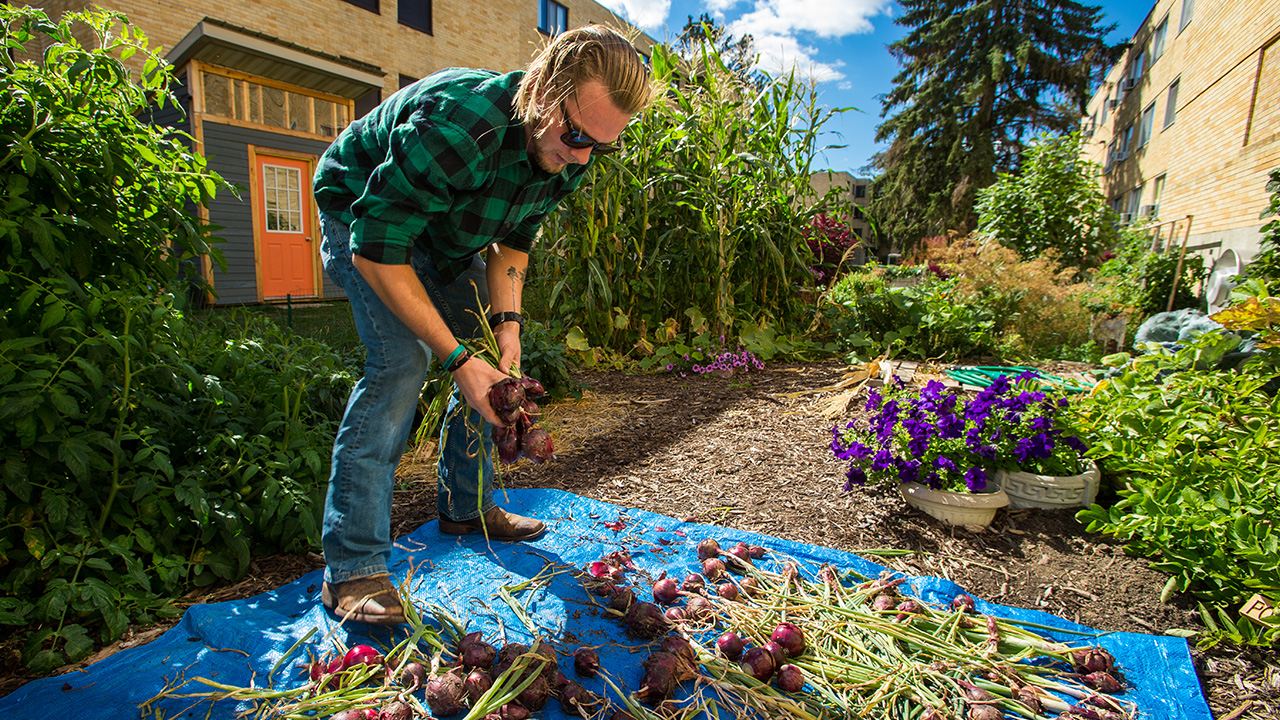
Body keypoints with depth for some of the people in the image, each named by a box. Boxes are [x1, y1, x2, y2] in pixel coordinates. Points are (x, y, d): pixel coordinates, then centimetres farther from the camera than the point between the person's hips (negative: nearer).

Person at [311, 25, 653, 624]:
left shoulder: (566, 157, -16)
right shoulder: (451, 128, -40)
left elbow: (512, 240, -4)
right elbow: (377, 250, -35)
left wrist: (507, 321, -18)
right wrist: (455, 357, -37)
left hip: (448, 234, 7)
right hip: (360, 213, -6)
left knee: (490, 363, 1)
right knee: (401, 360, -25)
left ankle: (466, 507, 19)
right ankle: (351, 566, -17)